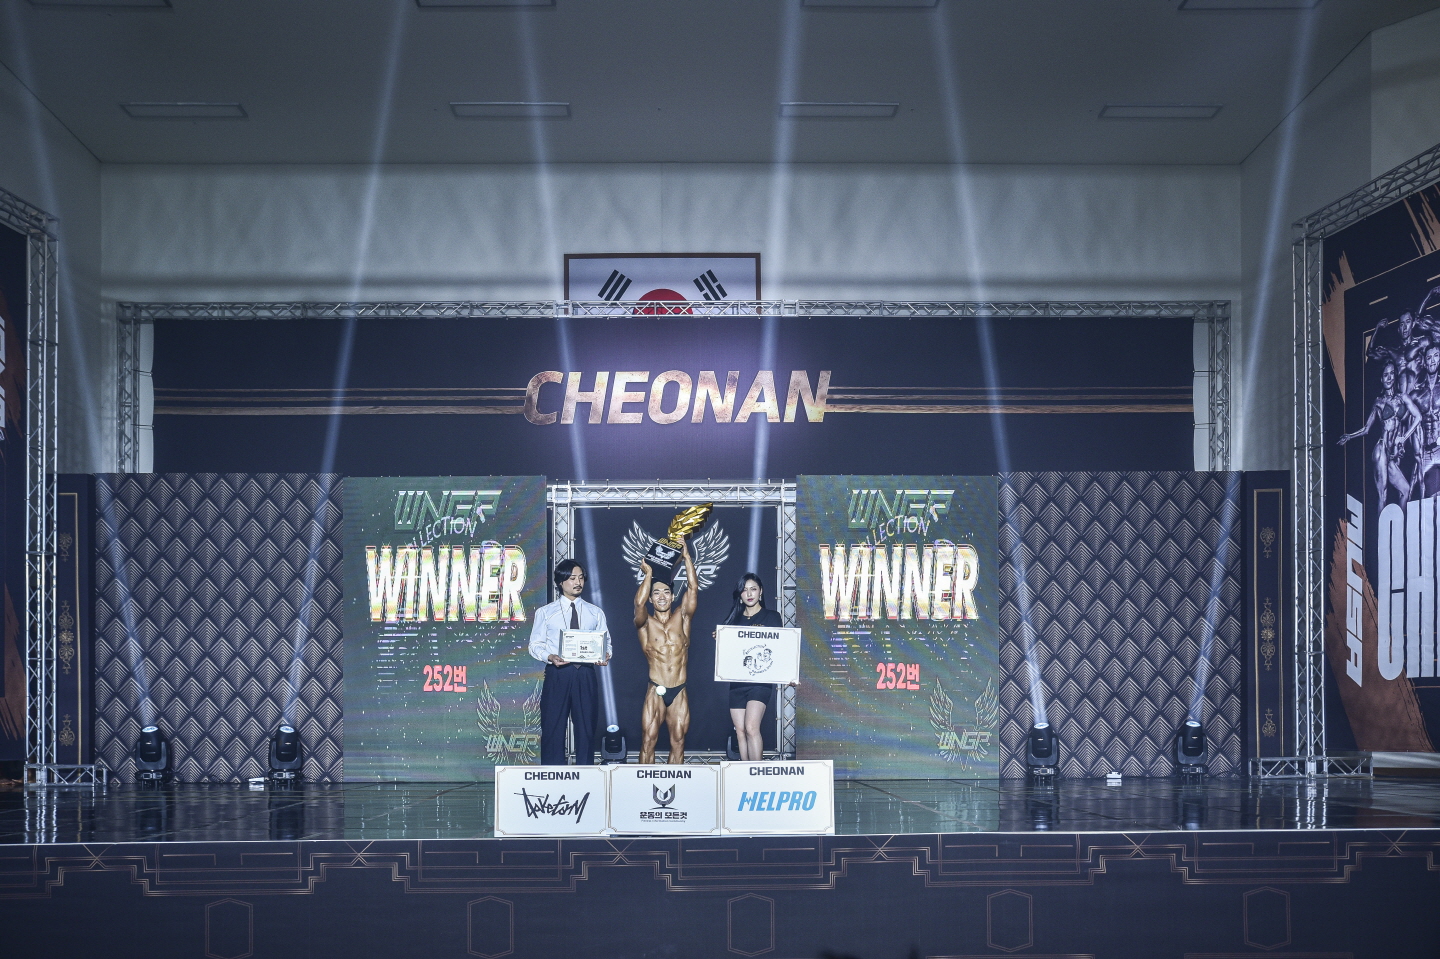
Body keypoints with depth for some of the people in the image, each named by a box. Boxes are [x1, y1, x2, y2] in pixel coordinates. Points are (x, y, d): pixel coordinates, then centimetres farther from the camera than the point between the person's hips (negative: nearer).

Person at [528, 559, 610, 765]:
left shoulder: (595, 613, 12)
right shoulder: (545, 612, 7)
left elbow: (605, 643, 8)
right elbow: (535, 645, 4)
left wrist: (605, 655, -15)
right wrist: (550, 657, -16)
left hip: (585, 674, 1)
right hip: (557, 673, -1)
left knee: (586, 728, 4)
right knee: (553, 727, -1)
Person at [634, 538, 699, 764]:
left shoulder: (681, 618, 7)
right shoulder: (646, 623, 3)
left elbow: (693, 589, -3)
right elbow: (639, 603, -19)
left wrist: (686, 555, -6)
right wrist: (649, 574, -8)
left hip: (680, 692, 2)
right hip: (656, 691, -2)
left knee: (678, 741, 4)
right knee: (648, 740, -4)